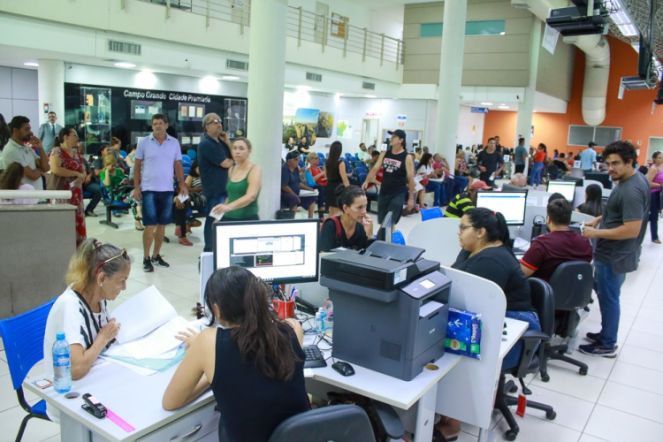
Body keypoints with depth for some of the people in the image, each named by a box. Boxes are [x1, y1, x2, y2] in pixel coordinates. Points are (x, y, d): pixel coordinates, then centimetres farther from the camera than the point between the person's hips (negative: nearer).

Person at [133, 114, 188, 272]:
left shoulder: (174, 143, 6)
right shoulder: (144, 142, 0)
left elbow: (178, 165, 10)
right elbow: (137, 166, 3)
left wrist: (182, 184, 0)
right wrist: (136, 187, -3)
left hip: (167, 189, 3)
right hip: (149, 189, -3)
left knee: (162, 224, 9)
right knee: (150, 225, -3)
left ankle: (156, 255, 22)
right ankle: (146, 258, 9)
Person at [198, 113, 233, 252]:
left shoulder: (219, 141, 15)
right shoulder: (206, 144, -14)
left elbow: (234, 157, 12)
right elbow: (226, 164, -16)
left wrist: (228, 143, -1)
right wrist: (232, 160, 6)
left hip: (223, 187, 9)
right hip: (214, 189, -9)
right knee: (213, 221, -3)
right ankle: (209, 250, 6)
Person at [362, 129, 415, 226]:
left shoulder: (407, 157, -8)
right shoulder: (385, 154, 6)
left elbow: (410, 178, -6)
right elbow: (375, 168, 4)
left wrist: (411, 197, -6)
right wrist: (367, 181, -10)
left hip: (398, 194, -5)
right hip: (383, 192, 5)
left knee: (390, 222, -9)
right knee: (381, 221, 11)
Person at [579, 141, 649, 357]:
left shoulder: (631, 190, -27)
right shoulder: (633, 179, 5)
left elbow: (632, 230, -30)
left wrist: (595, 233, -23)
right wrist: (600, 219, 9)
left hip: (614, 256, -10)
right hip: (613, 253, 10)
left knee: (608, 297, 4)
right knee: (604, 292, 22)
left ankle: (607, 345, 20)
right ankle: (607, 333, 37)